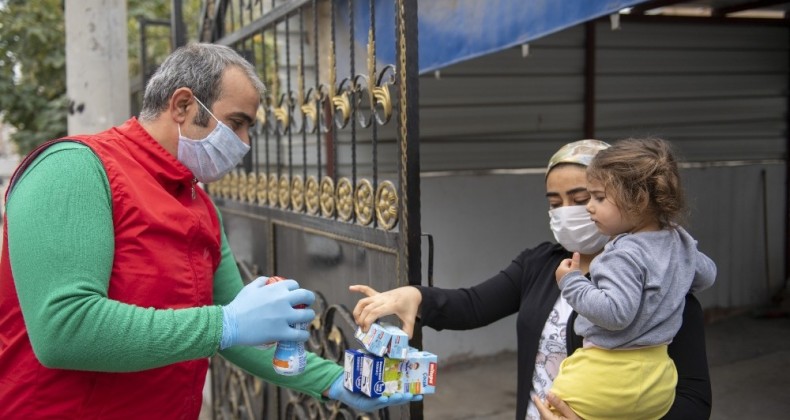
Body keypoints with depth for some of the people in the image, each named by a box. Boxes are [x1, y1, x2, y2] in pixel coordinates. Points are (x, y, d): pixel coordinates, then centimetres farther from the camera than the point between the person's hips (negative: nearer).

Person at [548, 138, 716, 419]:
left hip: (608, 378, -8)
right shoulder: (681, 242, 4)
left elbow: (615, 313, -29)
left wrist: (572, 283, -18)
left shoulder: (625, 255, -22)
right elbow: (706, 274, 21)